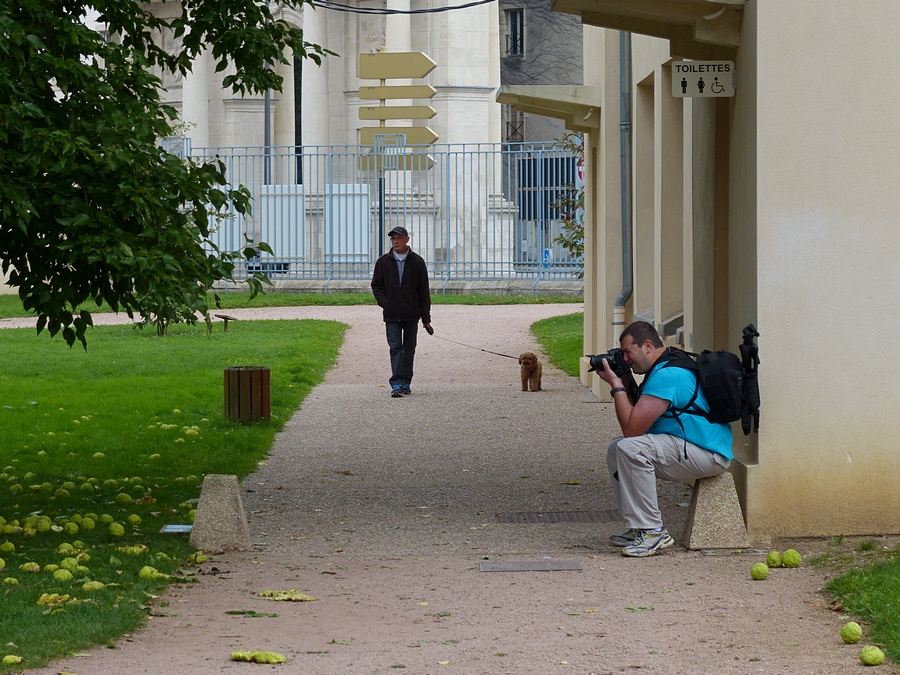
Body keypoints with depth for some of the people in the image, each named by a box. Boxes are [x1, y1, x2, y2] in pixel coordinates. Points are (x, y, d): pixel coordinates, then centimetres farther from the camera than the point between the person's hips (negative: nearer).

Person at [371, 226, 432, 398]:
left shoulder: (417, 262, 2)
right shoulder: (383, 262, 5)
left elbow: (424, 291, 3)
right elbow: (376, 285, 10)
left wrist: (426, 318, 0)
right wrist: (384, 303, -8)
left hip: (412, 315, 0)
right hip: (392, 315, 0)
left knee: (409, 349, 8)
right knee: (395, 348, -8)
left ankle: (406, 383, 17)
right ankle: (397, 384, -14)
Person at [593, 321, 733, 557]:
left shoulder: (666, 375, -20)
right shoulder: (662, 369, 15)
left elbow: (632, 428, -22)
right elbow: (637, 418, 21)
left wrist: (616, 385, -13)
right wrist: (625, 383, 10)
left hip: (708, 455, -12)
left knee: (630, 447, -27)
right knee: (616, 447, 13)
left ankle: (653, 533, -21)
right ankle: (639, 529, 9)